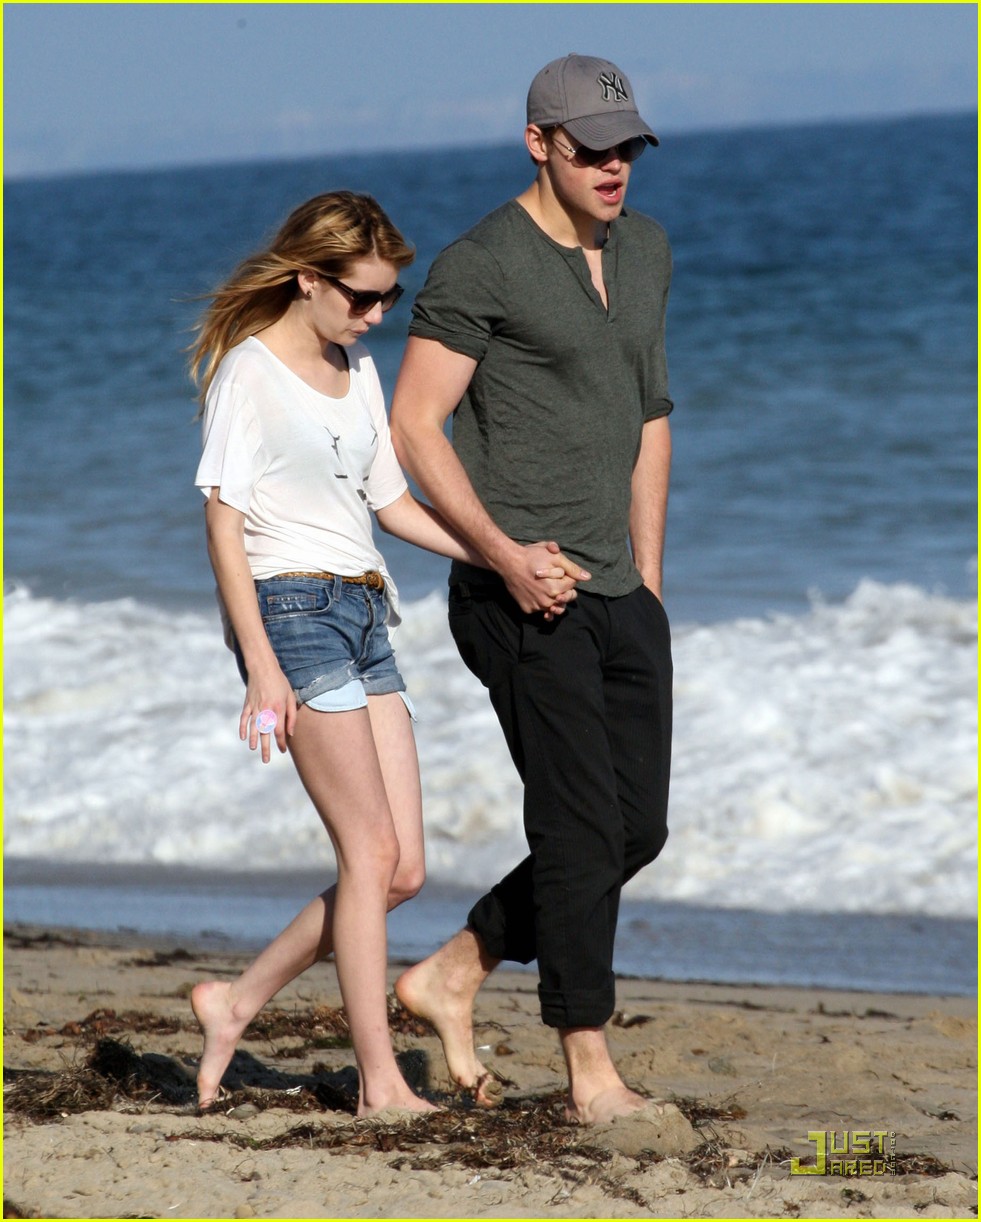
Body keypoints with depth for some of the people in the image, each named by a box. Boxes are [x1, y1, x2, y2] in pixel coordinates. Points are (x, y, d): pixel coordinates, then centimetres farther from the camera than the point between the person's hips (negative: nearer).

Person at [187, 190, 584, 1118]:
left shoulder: (357, 372, 16)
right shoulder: (249, 371, -6)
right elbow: (223, 522, -10)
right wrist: (261, 668, -16)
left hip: (364, 617, 8)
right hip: (293, 611, -8)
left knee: (402, 871, 2)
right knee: (371, 849, -12)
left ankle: (237, 1002, 15)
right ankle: (380, 1082, -9)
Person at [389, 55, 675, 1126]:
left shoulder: (646, 251, 14)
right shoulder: (479, 267, -10)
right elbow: (412, 430, -11)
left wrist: (648, 585, 18)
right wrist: (504, 553, -20)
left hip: (616, 596, 8)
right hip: (517, 599, -8)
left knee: (636, 830, 6)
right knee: (580, 826, -9)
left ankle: (450, 978, 20)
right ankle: (592, 1077, -2)